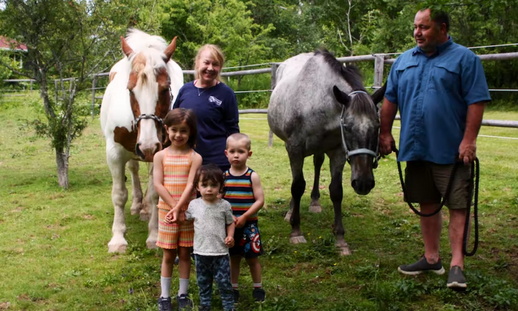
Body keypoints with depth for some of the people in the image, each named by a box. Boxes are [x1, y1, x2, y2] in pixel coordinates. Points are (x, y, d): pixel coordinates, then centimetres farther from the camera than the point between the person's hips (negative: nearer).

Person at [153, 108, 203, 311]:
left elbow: (190, 185, -12)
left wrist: (178, 208, -22)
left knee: (184, 253, 9)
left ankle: (183, 294, 22)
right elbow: (158, 184, -8)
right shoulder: (160, 156, -1)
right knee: (168, 255, 8)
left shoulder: (195, 157, -4)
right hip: (166, 210, 0)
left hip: (188, 210, 0)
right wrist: (174, 209, -16)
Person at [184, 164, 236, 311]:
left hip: (220, 252, -2)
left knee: (224, 282, 5)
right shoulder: (194, 204, -4)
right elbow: (185, 218, 13)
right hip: (200, 251, 2)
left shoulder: (224, 205, -8)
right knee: (203, 282, 17)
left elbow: (230, 223, 3)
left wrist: (230, 236, -11)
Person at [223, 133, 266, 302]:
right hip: (229, 225, 2)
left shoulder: (252, 176, -7)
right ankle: (234, 288, 25)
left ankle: (258, 288, 23)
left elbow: (260, 200, -10)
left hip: (249, 225, -2)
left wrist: (244, 217, -17)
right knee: (234, 257, 12)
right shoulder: (224, 176, -1)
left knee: (252, 257, 8)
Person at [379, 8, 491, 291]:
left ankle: (457, 265, 3)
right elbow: (390, 100, 14)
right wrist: (385, 133, 10)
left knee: (458, 206, -2)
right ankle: (431, 259, 24)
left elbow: (476, 102, -10)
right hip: (416, 150, 5)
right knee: (427, 205, 13)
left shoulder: (464, 59, -5)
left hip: (452, 151, -5)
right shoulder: (404, 61, 10)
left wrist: (469, 140, -17)